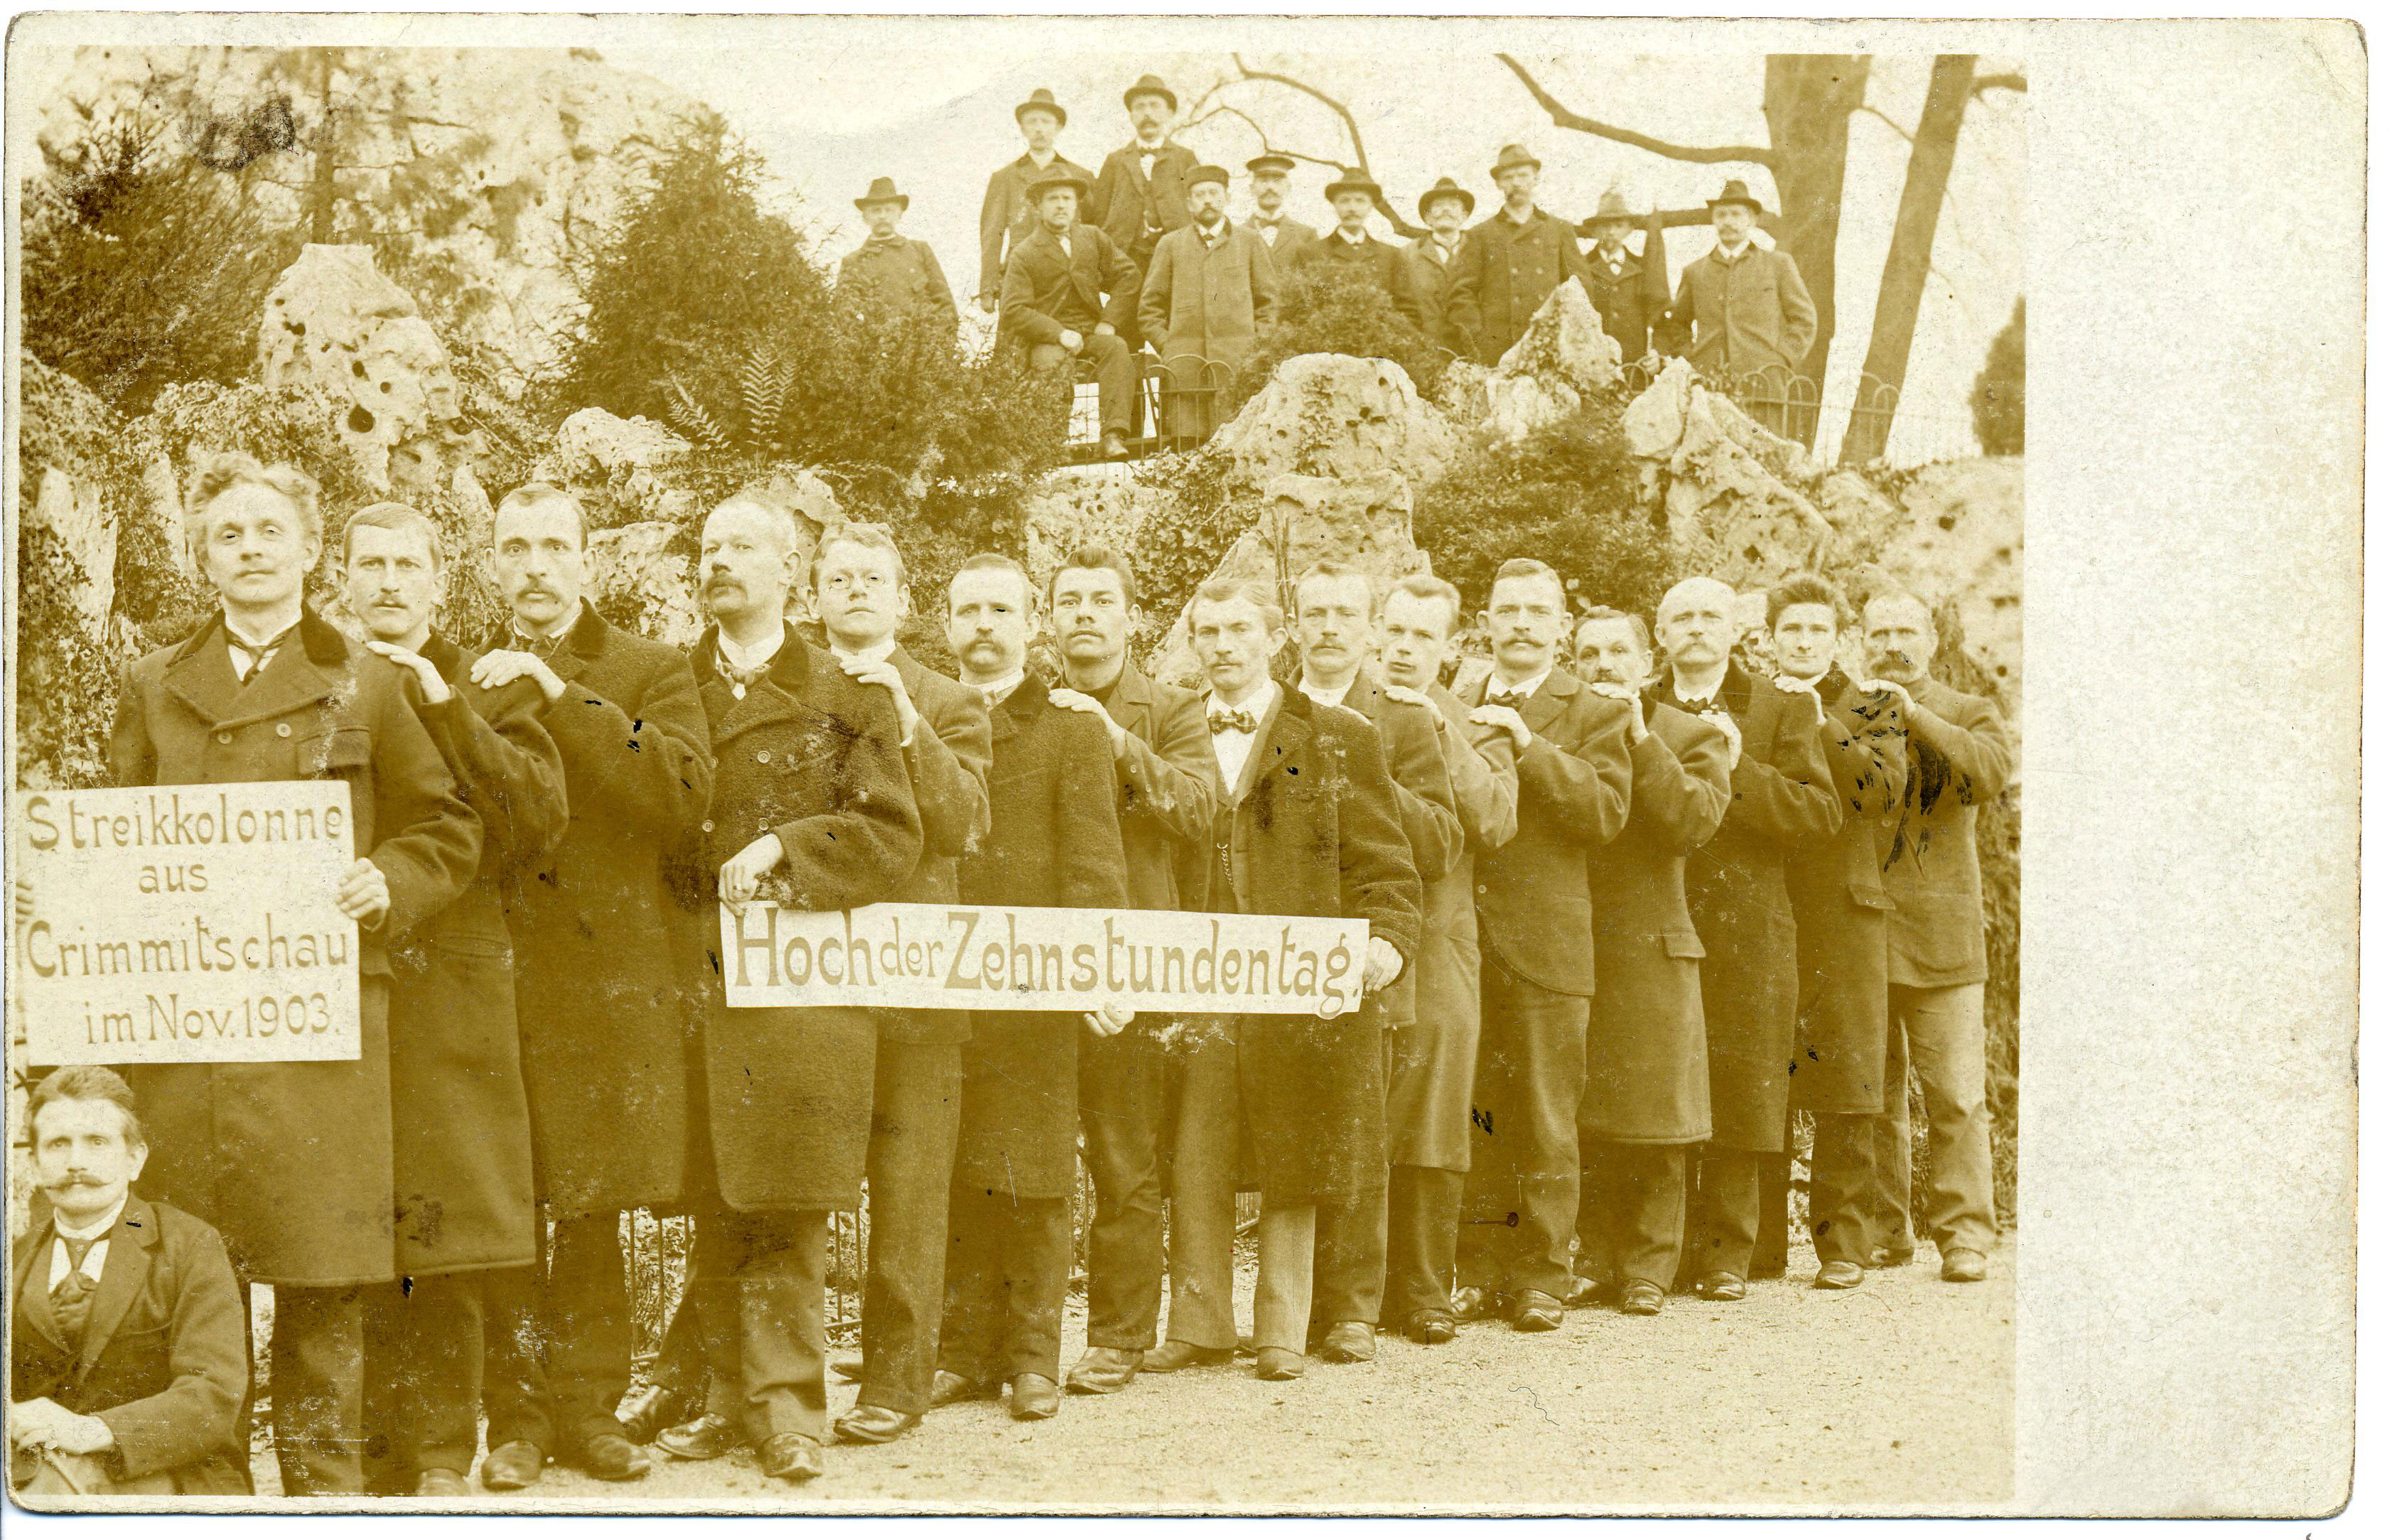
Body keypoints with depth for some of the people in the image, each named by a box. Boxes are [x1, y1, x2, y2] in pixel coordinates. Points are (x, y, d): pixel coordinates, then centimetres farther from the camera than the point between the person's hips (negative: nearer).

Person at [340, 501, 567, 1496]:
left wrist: (444, 707, -10)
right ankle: (370, 1454, 9)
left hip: (450, 992, -1)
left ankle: (440, 1459, 3)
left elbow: (540, 815, -6)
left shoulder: (493, 692, 11)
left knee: (443, 1224, -5)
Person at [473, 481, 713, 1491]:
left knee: (592, 1209, 2)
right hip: (487, 975, 1)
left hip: (608, 978, -1)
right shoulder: (460, 678, 15)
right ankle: (514, 1417, 7)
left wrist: (561, 695, -15)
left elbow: (682, 797, -11)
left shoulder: (652, 672, 8)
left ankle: (588, 1407, 13)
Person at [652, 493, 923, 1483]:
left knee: (785, 1203, -4)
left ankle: (787, 1406, 3)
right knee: (709, 1203, 4)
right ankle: (730, 1394, 14)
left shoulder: (847, 695, 6)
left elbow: (891, 835, 0)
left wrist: (783, 846, -11)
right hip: (693, 974, 3)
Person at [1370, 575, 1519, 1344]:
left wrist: (1438, 730, -8)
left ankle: (1423, 1291, 9)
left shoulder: (1475, 726, 11)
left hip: (1436, 941, 0)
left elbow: (1494, 822, -6)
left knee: (1430, 1127, -2)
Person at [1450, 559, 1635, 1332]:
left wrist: (1528, 745, -15)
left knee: (1544, 1121, 1)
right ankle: (1481, 1269, 15)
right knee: (1470, 1116, 6)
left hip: (1546, 944, -3)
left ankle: (1541, 1275, 9)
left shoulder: (1596, 713, 4)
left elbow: (1605, 812, -11)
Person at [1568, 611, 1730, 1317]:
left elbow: (1692, 821, -12)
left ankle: (1648, 1267, 10)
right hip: (1567, 947, 2)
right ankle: (1594, 1260, 14)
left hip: (1651, 948, -2)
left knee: (1653, 1121, 0)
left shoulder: (1692, 737, 6)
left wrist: (1638, 736, -12)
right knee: (1578, 1119, 3)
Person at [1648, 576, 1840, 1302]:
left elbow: (1821, 813, -3)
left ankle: (1728, 1252, 7)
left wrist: (1739, 769, -12)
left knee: (1740, 1091, -2)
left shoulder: (1783, 712, 8)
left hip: (1747, 930, -1)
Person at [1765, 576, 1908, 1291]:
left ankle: (1841, 1241, 3)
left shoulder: (1869, 709, 9)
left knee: (1842, 1082, -4)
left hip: (1842, 912, -2)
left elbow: (1884, 788, -9)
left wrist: (1820, 723, -11)